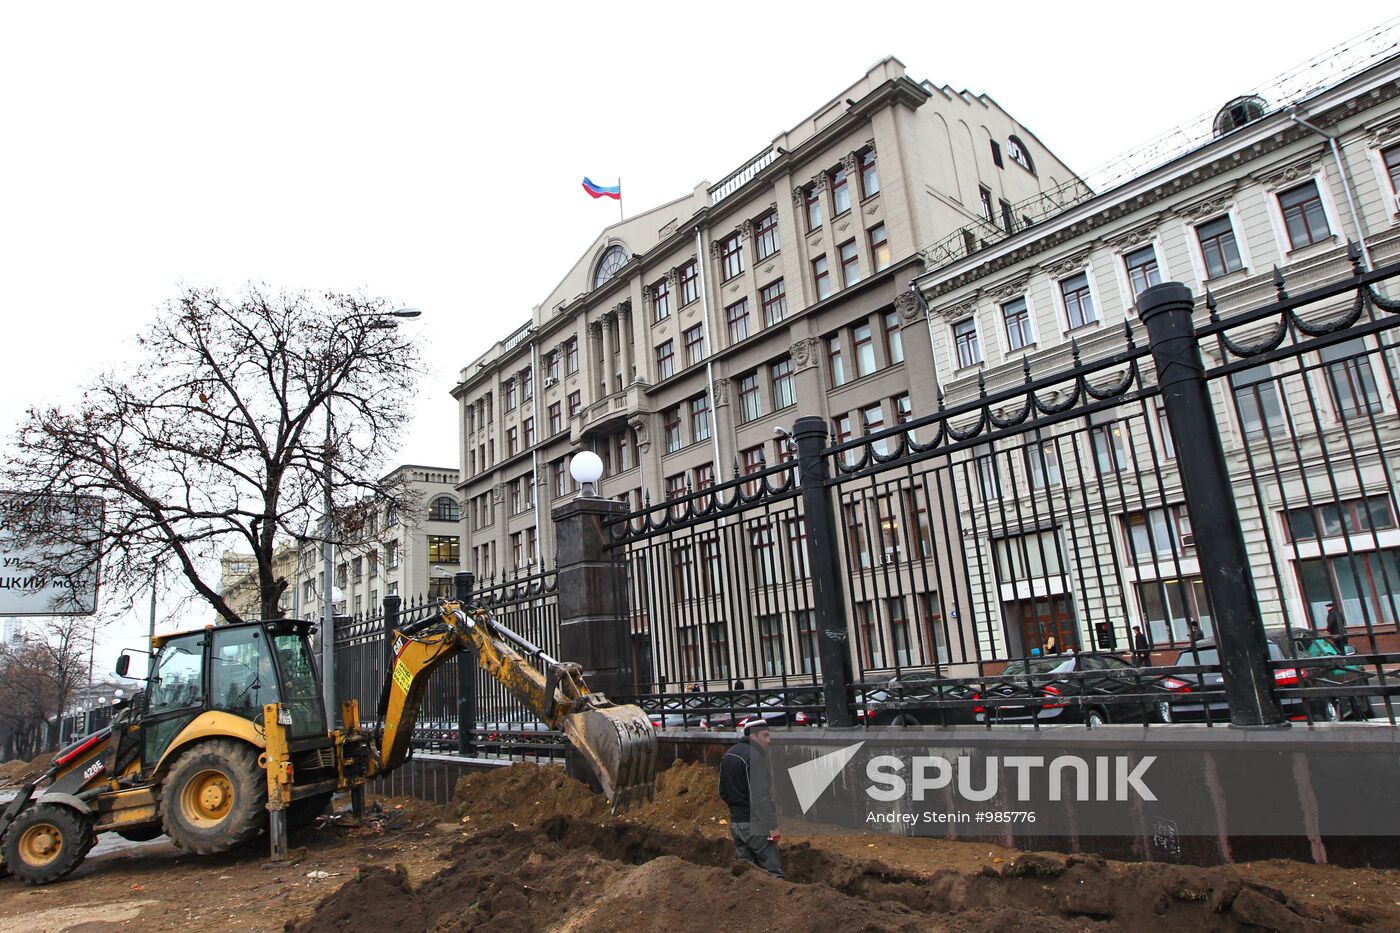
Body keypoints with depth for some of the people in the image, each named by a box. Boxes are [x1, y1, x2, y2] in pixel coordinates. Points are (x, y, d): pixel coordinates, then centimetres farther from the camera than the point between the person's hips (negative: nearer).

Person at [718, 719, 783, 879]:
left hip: (735, 823, 8)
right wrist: (772, 826, -19)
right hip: (754, 823, -8)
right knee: (772, 870, -3)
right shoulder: (754, 756, -16)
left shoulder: (728, 755, 12)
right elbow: (759, 795, -22)